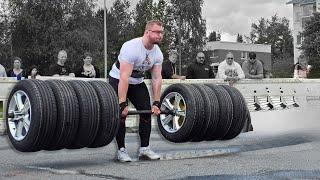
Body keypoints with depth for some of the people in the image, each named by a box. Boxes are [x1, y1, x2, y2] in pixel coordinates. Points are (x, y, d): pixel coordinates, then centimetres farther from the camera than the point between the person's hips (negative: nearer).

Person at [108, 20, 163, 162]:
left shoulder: (158, 53, -10)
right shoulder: (132, 48, -32)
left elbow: (157, 78, -7)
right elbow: (124, 77, -36)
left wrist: (156, 103, -10)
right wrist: (122, 103, -38)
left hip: (137, 82, 7)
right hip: (118, 80, -6)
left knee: (146, 111, -2)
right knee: (121, 114, -15)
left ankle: (144, 149, 6)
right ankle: (121, 150, -4)